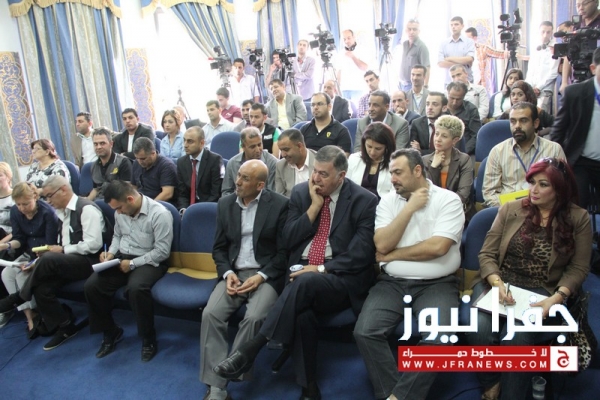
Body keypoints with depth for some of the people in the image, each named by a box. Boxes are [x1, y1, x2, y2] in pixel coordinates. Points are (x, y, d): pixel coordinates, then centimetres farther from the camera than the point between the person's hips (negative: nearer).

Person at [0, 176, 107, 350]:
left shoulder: (86, 208, -13)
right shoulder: (63, 212, 14)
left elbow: (93, 244, -21)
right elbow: (64, 245, 15)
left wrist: (62, 250, -13)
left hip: (89, 260, -8)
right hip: (67, 261, 8)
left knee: (48, 259, -29)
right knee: (42, 288, -16)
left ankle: (18, 297, -5)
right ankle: (65, 328, -1)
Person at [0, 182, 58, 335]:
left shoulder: (47, 212, -19)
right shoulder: (15, 211, -2)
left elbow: (51, 245, -19)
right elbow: (19, 238, 3)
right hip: (28, 252, 6)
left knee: (21, 273, -26)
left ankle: (32, 314, -12)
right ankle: (29, 315, -15)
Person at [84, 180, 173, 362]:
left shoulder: (160, 214, -20)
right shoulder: (121, 212, 1)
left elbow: (162, 251, -19)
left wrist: (132, 263, -19)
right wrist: (111, 252, -2)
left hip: (149, 262, -6)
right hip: (121, 258, 7)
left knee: (136, 288, -35)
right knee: (91, 285, -14)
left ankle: (148, 338, -10)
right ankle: (111, 331, 11)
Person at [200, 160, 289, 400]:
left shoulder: (279, 205, -6)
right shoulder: (225, 204, 8)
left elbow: (284, 251, -6)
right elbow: (219, 247, 10)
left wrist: (261, 277, -16)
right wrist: (227, 273, -8)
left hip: (266, 275, -3)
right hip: (234, 273, 4)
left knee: (254, 317, -30)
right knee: (210, 314, -20)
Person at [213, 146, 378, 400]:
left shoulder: (365, 201, -3)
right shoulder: (300, 192, 8)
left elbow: (361, 254, -8)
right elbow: (288, 241, 3)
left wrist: (321, 268, -17)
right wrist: (314, 207, -7)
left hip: (341, 278, -3)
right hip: (302, 273, 3)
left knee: (305, 283, -36)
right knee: (302, 312, -31)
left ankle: (251, 349, -29)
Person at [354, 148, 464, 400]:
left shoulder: (448, 200, -2)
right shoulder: (387, 201, 8)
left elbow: (437, 247, -15)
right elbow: (382, 245, -6)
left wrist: (393, 255, -6)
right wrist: (409, 208, -8)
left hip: (436, 284, -2)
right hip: (392, 282, 3)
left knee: (438, 338, -28)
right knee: (364, 332, -20)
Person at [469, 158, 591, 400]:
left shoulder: (578, 219, 5)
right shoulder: (510, 210, 7)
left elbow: (578, 268, 3)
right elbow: (486, 254, 3)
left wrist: (556, 298, -14)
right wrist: (497, 284, -15)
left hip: (542, 293, -1)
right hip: (498, 284, 1)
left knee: (516, 338, -31)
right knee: (480, 331, -28)